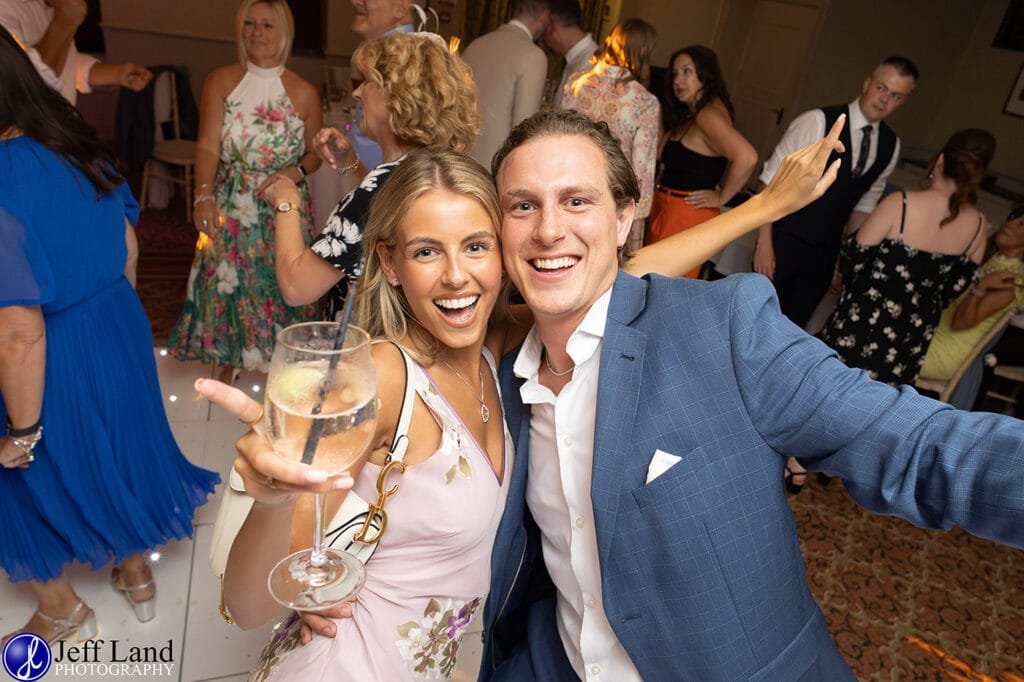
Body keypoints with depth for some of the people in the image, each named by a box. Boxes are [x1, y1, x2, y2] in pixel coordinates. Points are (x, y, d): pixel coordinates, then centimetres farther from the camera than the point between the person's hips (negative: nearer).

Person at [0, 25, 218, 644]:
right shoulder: (82, 149, -6)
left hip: (51, 361, -6)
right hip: (118, 331, 7)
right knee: (119, 451, 26)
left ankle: (64, 612, 45)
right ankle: (138, 576, 50)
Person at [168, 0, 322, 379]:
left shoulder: (303, 93, -2)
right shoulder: (221, 81, -1)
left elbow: (315, 153, 7)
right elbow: (208, 145, -10)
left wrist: (295, 172, -15)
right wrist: (204, 196, -26)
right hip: (229, 209, 1)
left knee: (280, 285, 4)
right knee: (226, 283, 8)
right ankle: (225, 360, 30)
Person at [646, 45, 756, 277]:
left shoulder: (709, 114, -15)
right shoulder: (690, 115, 16)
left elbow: (746, 157, -28)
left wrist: (721, 198, -18)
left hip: (688, 214, -9)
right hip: (666, 209, 9)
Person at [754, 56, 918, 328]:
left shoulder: (891, 145, 5)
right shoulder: (818, 122, -13)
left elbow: (865, 203, 15)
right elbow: (772, 181, -14)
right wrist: (764, 242, -17)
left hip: (826, 253, 5)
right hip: (784, 241, -5)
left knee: (792, 328, 11)